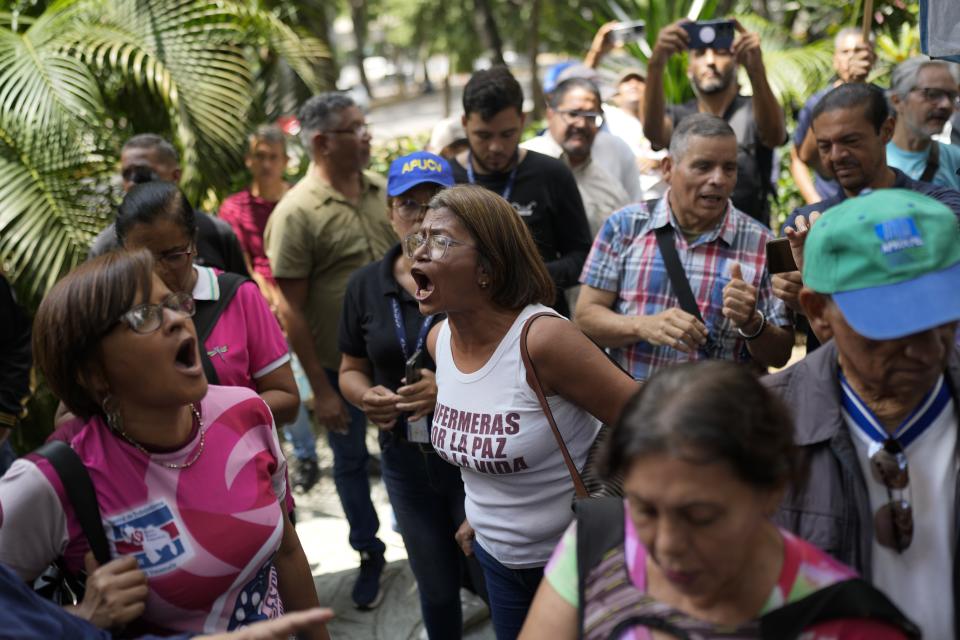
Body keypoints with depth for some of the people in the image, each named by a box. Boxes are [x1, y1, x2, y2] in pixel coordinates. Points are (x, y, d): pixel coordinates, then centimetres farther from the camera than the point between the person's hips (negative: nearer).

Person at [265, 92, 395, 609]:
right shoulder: (296, 212, -17)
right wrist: (320, 388, -14)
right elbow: (291, 308, -15)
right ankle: (369, 553, 35)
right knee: (350, 459, 14)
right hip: (340, 364, -3)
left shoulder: (382, 190, -2)